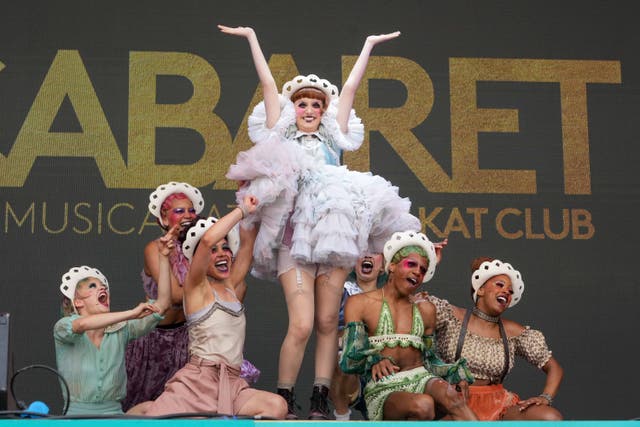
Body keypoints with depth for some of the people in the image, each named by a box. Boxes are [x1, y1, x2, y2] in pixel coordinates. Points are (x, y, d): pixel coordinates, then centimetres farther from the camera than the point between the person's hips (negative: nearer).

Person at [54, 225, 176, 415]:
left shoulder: (120, 330, 7)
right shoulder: (63, 328, -2)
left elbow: (162, 304, -1)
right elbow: (81, 324, -26)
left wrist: (163, 257, -7)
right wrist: (131, 313, -30)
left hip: (113, 413, 3)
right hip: (75, 414, -3)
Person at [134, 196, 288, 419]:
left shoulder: (229, 286, 20)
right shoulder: (196, 286, 0)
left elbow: (247, 243, 26)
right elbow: (207, 239, -16)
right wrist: (242, 209, -8)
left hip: (230, 385, 6)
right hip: (198, 381, -6)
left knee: (277, 407, -25)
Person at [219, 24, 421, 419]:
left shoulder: (333, 139, 22)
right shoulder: (280, 136, 17)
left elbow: (351, 88, 25)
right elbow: (268, 84, 17)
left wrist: (369, 45, 29)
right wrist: (252, 37, 19)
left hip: (336, 231, 3)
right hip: (295, 234, -2)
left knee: (328, 322, 0)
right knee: (301, 325, -13)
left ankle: (321, 401, 5)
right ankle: (285, 402, -2)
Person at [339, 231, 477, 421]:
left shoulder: (425, 310, 21)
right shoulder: (359, 304, 9)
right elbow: (350, 359, 0)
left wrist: (458, 375, 3)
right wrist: (373, 361, -22)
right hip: (383, 389, -3)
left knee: (447, 393, -36)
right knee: (422, 405, -39)